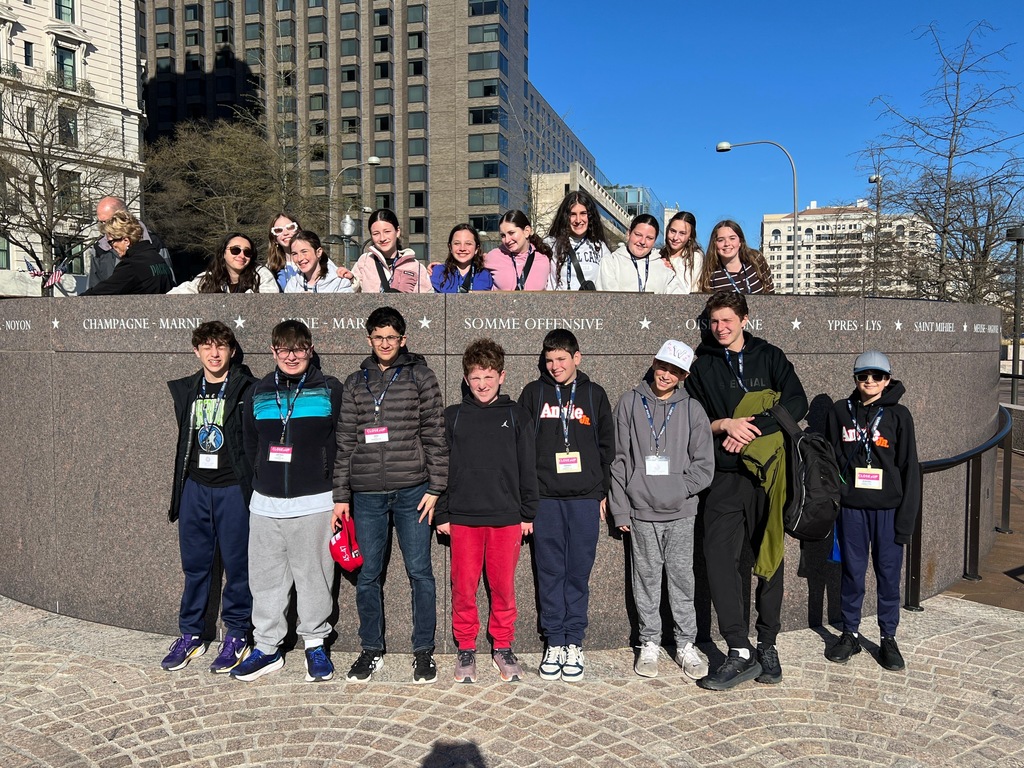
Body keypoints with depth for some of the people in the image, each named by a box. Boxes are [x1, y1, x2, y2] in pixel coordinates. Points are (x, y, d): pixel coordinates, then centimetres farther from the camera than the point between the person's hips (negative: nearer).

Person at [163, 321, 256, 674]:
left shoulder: (247, 389, -5)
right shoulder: (185, 390, 10)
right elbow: (184, 440, 18)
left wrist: (255, 485, -11)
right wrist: (179, 490, 17)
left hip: (233, 489, -4)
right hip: (195, 487, 5)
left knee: (237, 564, 4)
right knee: (194, 564, 12)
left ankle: (237, 635, 18)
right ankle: (190, 634, 25)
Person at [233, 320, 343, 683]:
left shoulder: (330, 390, -1)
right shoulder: (259, 393, 10)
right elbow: (249, 443, 19)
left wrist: (327, 477, -1)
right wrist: (263, 478, 14)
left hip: (314, 503, -3)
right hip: (266, 503, 4)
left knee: (313, 576, 5)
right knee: (266, 577, 10)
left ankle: (315, 644, 21)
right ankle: (267, 647, 23)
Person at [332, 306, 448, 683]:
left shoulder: (420, 376, 3)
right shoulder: (355, 383, 11)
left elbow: (435, 436, 0)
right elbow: (345, 442, 10)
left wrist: (434, 487, -6)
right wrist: (341, 496, 6)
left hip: (411, 490, -2)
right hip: (366, 495, 3)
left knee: (420, 572, 2)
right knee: (367, 576, 9)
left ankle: (423, 651, 16)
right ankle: (371, 651, 24)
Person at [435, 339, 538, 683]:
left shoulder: (516, 416, 5)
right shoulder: (452, 416, 6)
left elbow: (528, 468, 7)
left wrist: (528, 513, 5)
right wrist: (441, 514, 3)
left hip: (506, 516, 0)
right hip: (463, 516, 0)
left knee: (503, 586, 7)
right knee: (463, 588, 4)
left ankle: (503, 648, 23)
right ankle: (466, 650, 20)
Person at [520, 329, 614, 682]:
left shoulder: (594, 394, 9)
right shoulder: (533, 393, 6)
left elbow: (607, 446, 11)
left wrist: (603, 493, 7)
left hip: (585, 498, 0)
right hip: (544, 498, 0)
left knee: (578, 573, 4)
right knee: (550, 572, 4)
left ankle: (574, 644, 14)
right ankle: (554, 643, 14)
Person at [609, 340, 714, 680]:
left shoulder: (692, 409, 3)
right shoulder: (630, 403, 2)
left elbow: (704, 465, 2)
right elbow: (619, 459, 2)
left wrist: (677, 488, -11)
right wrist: (620, 509, -1)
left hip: (681, 513, 0)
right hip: (641, 512, 0)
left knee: (682, 579, 7)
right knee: (646, 581, 8)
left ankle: (686, 645, 21)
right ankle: (649, 644, 22)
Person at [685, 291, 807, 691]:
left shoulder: (769, 357, 7)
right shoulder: (702, 365, 9)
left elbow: (797, 402, -5)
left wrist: (751, 431, -14)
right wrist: (724, 424, -11)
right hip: (725, 477, 0)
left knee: (771, 558, 7)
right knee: (719, 558, -12)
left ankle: (767, 646, 20)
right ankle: (740, 652, -6)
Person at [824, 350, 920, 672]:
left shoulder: (898, 415, 0)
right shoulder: (841, 412, 4)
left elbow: (910, 468, 0)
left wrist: (906, 516, -5)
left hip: (888, 508, -1)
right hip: (851, 507, 1)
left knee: (889, 573, 6)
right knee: (852, 572, 9)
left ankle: (888, 638, 21)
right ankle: (850, 634, 22)